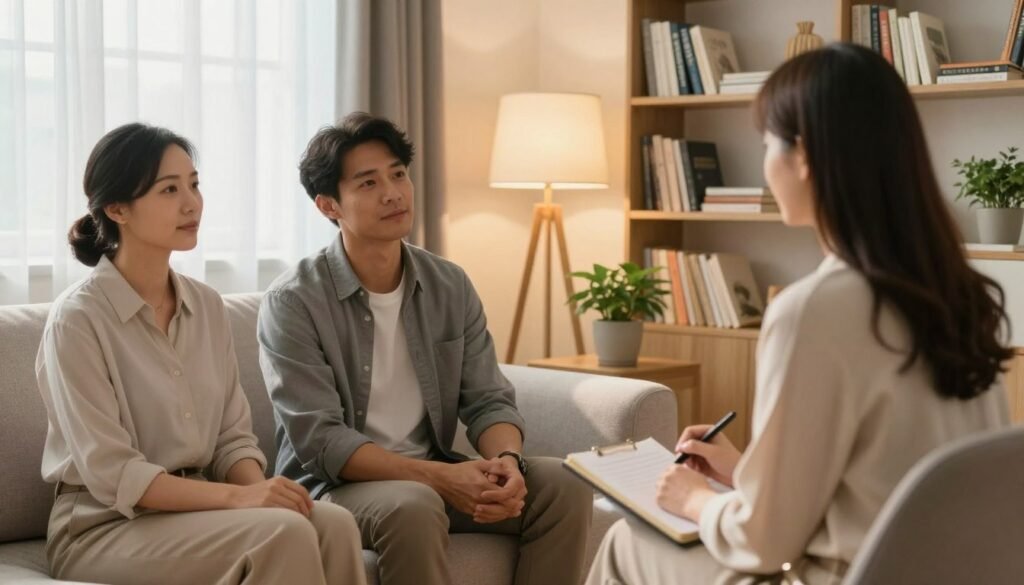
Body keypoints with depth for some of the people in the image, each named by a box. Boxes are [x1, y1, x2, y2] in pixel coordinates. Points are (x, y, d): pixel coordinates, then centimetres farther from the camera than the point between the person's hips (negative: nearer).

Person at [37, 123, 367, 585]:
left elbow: (233, 436, 7)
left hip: (196, 510, 6)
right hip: (103, 528, -6)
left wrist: (260, 488, -15)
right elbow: (112, 476, -18)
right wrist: (238, 497, -26)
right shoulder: (77, 319, -13)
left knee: (333, 523, -23)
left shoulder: (207, 305, 7)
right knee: (284, 533, -29)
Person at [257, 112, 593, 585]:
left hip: (434, 476, 5)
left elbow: (488, 400, 2)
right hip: (336, 484, -5)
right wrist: (437, 476, -28)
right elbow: (320, 440, -19)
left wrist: (508, 460, -22)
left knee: (564, 488, -15)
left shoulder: (450, 287, 5)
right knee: (414, 506, -37)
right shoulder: (293, 302, -12)